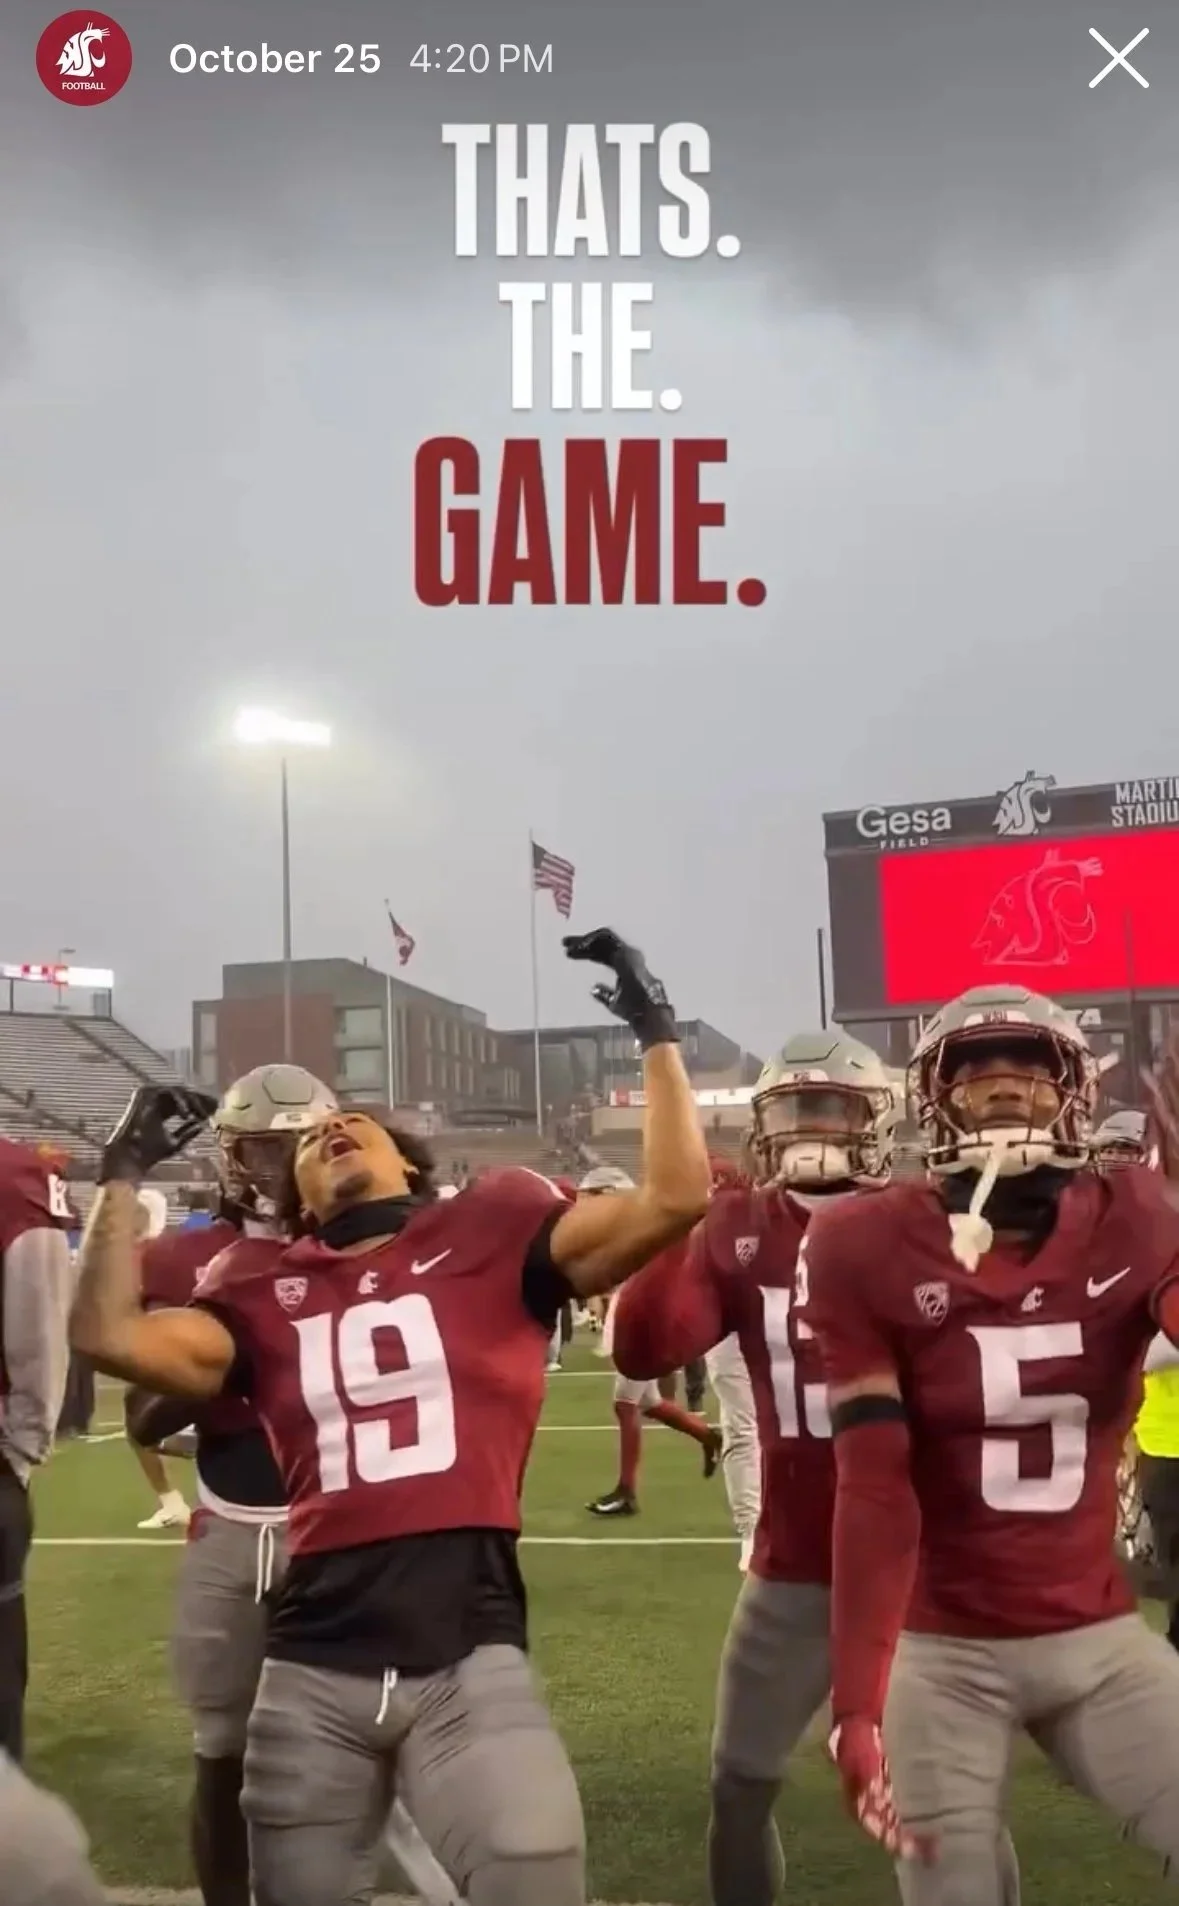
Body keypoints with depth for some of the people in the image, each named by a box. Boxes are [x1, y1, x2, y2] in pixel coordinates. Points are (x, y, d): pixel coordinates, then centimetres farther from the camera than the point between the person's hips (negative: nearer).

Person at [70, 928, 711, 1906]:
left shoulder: (491, 1232, 6)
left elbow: (674, 1200, -2)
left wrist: (656, 1034, -1)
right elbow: (113, 1337, 2)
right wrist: (125, 1174, 9)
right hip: (314, 1667, 3)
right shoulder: (269, 1293, 13)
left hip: (468, 1655, -3)